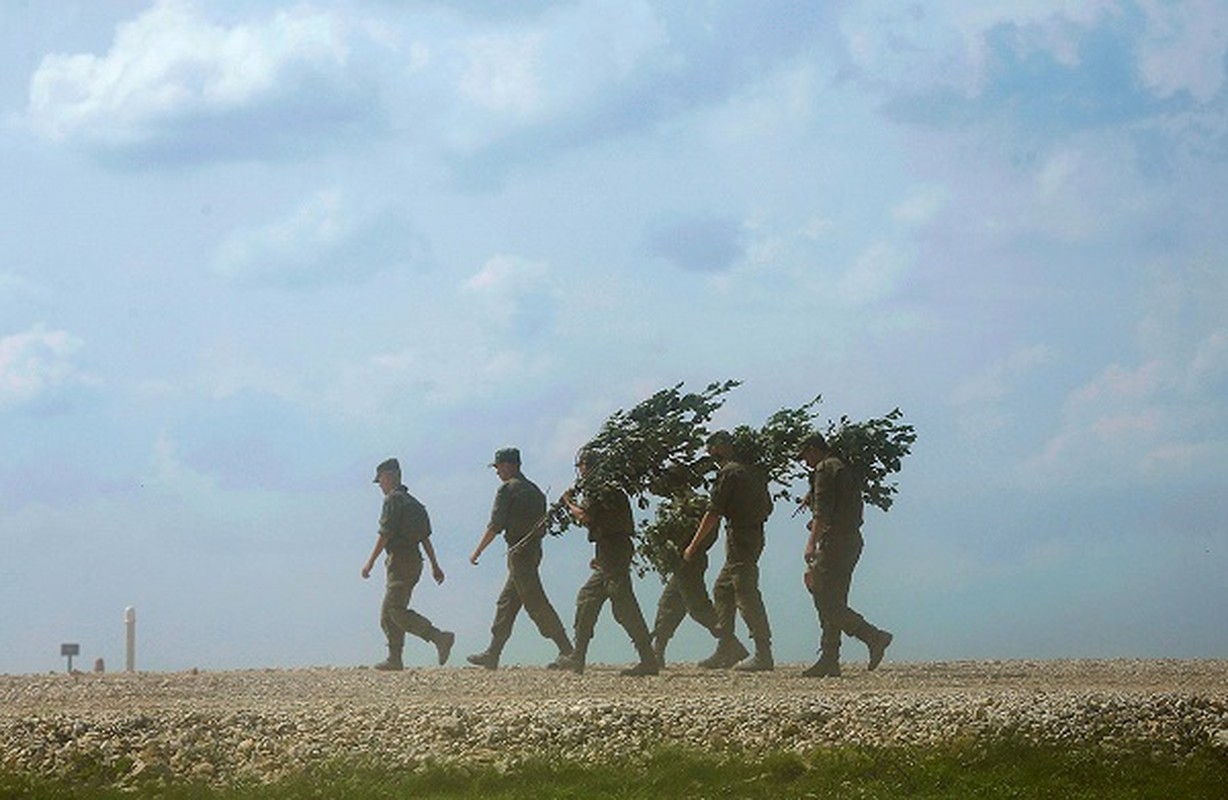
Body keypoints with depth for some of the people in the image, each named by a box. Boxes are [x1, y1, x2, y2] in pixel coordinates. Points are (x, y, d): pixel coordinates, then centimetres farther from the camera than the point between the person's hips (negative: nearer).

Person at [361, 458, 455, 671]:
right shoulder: (412, 502, 19)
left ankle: (440, 638, -25)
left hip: (400, 562, -10)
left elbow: (385, 534, -15)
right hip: (414, 561, 10)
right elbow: (425, 537, 19)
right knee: (388, 614, 12)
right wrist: (435, 565, 20)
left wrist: (370, 562, -13)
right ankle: (394, 659, 9)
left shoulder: (393, 499, -9)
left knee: (397, 611, -15)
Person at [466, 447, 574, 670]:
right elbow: (541, 524, 16)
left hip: (519, 553, -9)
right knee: (506, 603, 14)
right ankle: (492, 655, 16)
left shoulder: (507, 489, -9)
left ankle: (567, 652, -13)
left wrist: (477, 551, -4)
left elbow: (495, 526, -12)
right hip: (534, 551, 9)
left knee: (536, 604, -9)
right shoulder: (534, 489, 16)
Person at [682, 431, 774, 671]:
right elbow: (768, 507, 17)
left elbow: (713, 513, -12)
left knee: (747, 596, -8)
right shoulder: (754, 471, 14)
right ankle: (727, 649, 16)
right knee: (722, 590, 16)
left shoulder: (729, 472, -12)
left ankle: (763, 655, -9)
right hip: (755, 536, 9)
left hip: (739, 539, -9)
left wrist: (693, 546, -7)